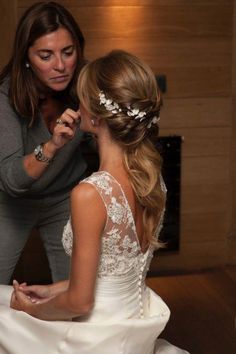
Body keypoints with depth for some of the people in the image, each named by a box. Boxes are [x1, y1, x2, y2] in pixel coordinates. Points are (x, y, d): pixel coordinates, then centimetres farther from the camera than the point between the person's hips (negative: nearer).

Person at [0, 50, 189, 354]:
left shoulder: (90, 194, -27)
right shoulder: (153, 179, -4)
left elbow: (80, 302, -19)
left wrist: (33, 309, -2)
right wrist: (54, 289, 11)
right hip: (135, 328, 6)